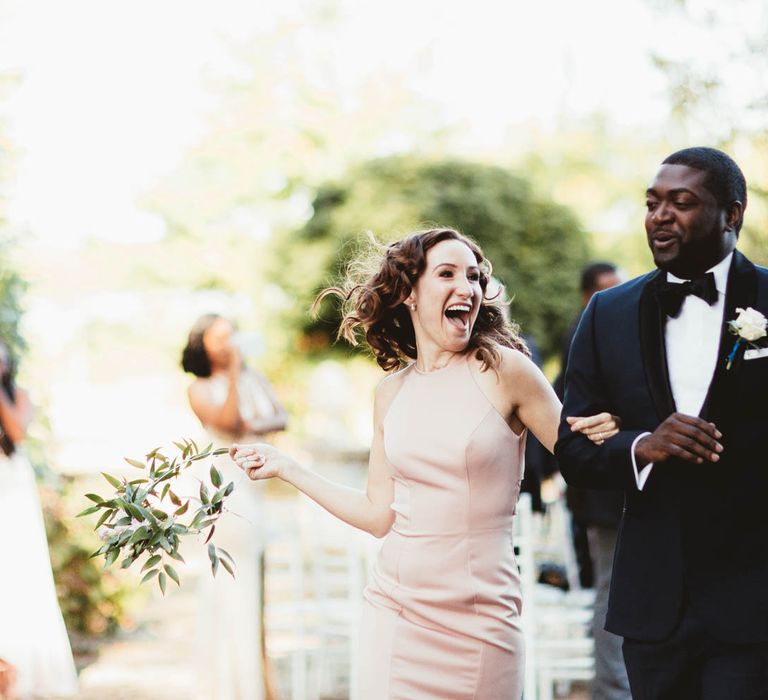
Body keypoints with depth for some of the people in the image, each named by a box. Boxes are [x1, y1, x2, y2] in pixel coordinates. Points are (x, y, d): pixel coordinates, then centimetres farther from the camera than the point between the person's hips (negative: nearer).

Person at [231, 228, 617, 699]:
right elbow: (380, 516, 8)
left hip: (479, 621, -3)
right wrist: (285, 468, 12)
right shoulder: (392, 394, 5)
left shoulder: (504, 369, -7)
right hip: (394, 609, 3)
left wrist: (603, 435, -25)